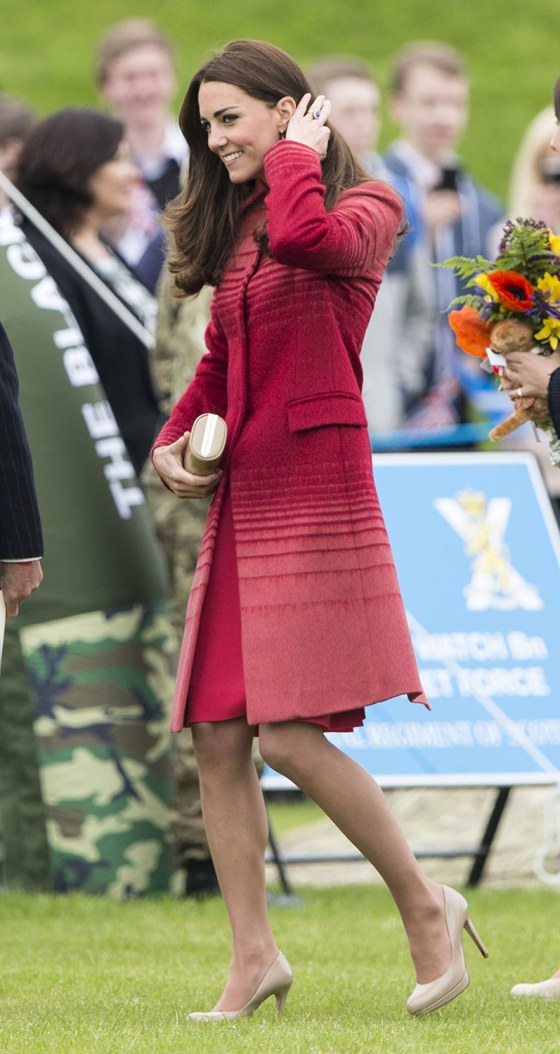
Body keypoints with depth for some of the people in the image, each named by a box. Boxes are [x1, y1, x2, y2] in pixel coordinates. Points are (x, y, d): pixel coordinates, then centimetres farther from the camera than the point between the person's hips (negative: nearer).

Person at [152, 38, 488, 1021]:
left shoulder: (366, 208, -4)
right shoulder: (236, 231, 18)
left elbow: (307, 237, -28)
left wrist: (296, 156, -10)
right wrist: (171, 441, 9)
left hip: (316, 493, -8)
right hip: (241, 499, 8)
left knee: (291, 737, -13)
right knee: (217, 740, 2)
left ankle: (425, 904, 3)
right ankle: (253, 957, 8)